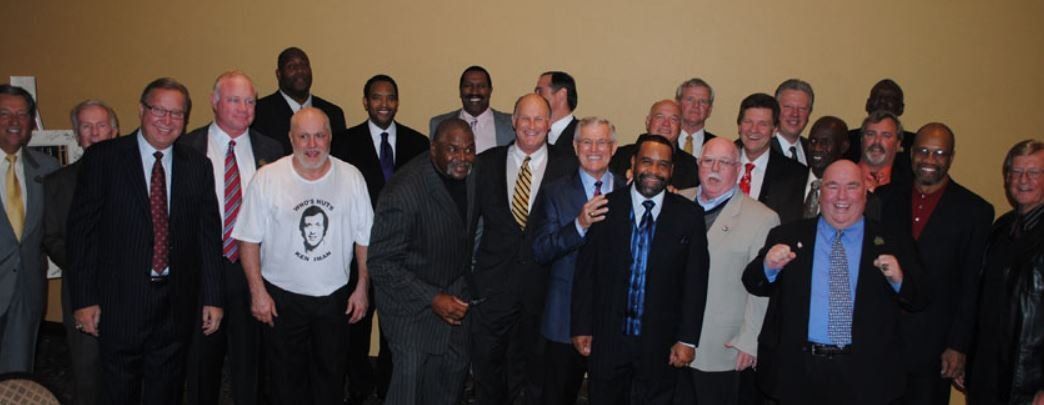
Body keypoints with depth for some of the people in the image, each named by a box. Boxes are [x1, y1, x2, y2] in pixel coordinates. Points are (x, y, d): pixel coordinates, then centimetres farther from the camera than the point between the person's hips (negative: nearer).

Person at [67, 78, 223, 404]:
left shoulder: (198, 165, 4)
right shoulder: (102, 157, -3)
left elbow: (208, 234, 5)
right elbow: (81, 229, -4)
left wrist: (212, 298, 3)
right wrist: (84, 299, -8)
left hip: (177, 303, 2)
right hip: (119, 301, -2)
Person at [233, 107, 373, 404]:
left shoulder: (351, 177, -5)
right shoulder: (267, 178, -10)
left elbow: (364, 238, 0)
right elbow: (249, 239, -6)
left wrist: (362, 288, -1)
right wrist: (257, 292, -8)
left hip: (335, 296, 2)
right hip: (281, 296, -1)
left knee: (331, 378, 16)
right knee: (286, 379, 13)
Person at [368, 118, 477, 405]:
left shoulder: (470, 174, -5)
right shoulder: (405, 191, -26)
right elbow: (380, 262, -21)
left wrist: (467, 288, 6)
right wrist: (432, 298, -24)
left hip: (456, 300, 6)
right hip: (414, 308, -6)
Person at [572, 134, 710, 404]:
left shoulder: (689, 216, -1)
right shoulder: (606, 208, -2)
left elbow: (695, 281, -1)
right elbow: (585, 272, -1)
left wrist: (687, 339, -4)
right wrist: (581, 328, -2)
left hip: (661, 345, 0)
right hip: (606, 340, 0)